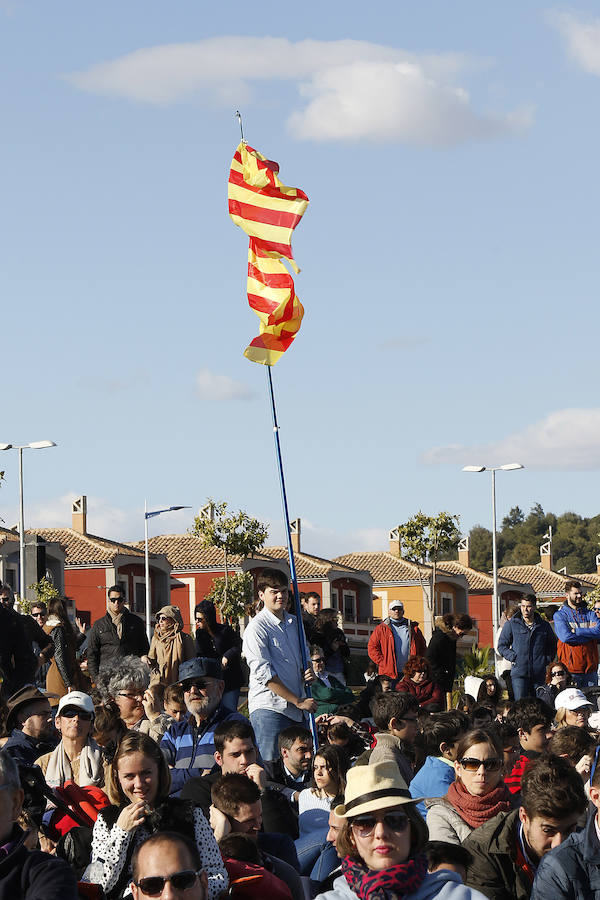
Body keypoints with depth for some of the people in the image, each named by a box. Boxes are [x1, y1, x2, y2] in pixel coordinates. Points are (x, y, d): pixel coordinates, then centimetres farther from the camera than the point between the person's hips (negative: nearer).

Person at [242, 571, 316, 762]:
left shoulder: (294, 623, 15)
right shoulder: (257, 628, -8)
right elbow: (264, 674, -14)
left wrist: (309, 672, 4)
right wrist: (298, 701, -13)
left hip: (297, 710, 7)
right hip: (269, 708, -7)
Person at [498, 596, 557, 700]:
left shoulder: (544, 625, 10)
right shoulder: (511, 625, 4)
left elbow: (552, 645, 24)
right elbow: (501, 646, 7)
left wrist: (547, 659, 8)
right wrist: (513, 657, -7)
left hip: (539, 674, 2)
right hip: (519, 673, -2)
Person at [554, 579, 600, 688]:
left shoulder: (590, 614, 12)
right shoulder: (559, 615, 2)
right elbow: (565, 637, -14)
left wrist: (576, 631, -13)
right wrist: (589, 632, -7)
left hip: (590, 669, 3)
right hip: (570, 669, -3)